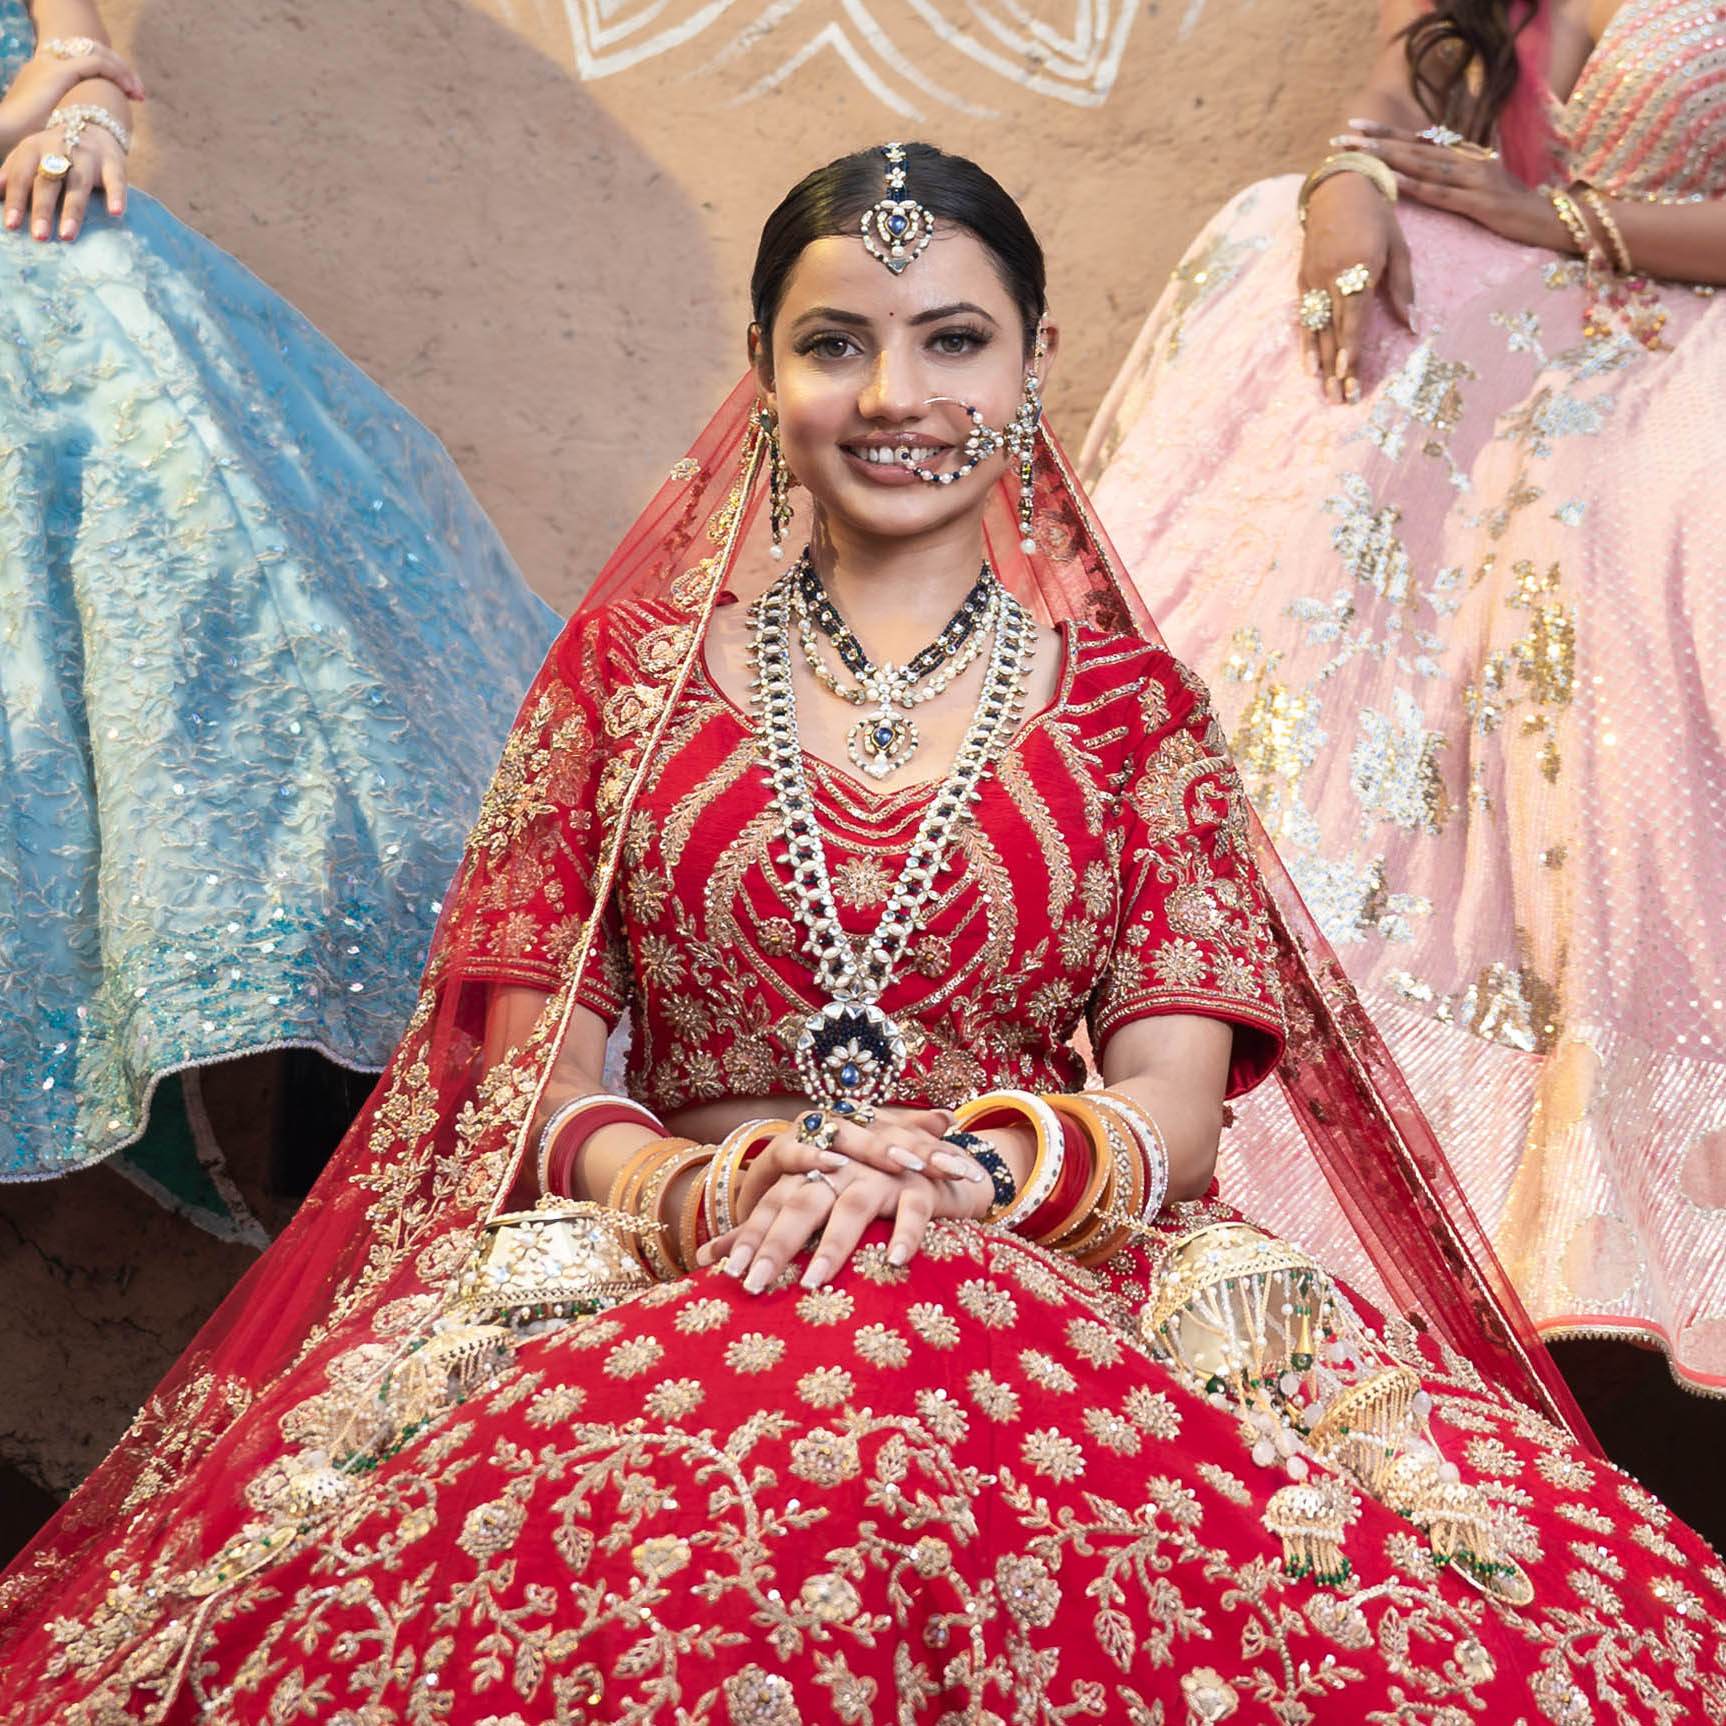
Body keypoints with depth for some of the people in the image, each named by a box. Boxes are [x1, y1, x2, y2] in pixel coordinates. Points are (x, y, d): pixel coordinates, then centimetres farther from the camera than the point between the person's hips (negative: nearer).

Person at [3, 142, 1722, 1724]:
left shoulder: (1127, 701, 12)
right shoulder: (630, 670, 12)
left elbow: (1174, 1107, 3)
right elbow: (537, 1091, 6)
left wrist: (967, 1171, -18)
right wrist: (709, 1190, -15)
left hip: (1042, 1273, 2)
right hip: (655, 1287, -1)